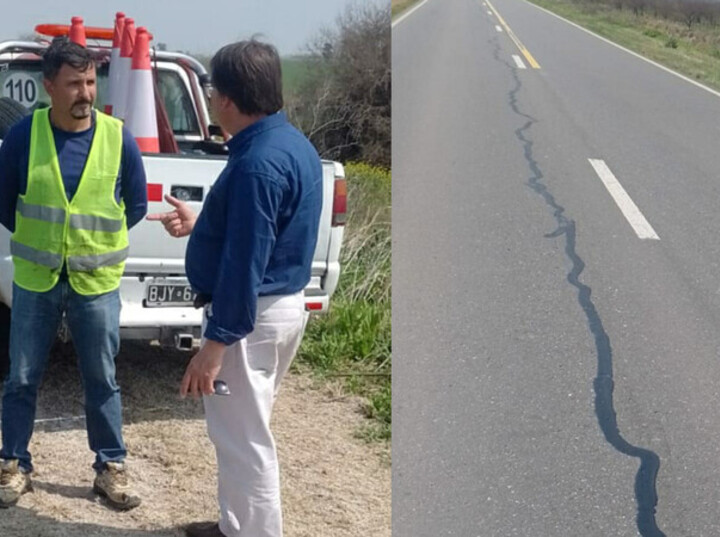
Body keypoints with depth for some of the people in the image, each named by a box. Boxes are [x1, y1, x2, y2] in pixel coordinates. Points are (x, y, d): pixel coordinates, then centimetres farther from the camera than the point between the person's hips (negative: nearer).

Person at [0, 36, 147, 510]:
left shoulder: (119, 139, -8)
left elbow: (137, 206, 6)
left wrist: (95, 239, 9)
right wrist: (40, 241, 10)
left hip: (97, 283, 0)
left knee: (102, 382, 9)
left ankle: (111, 468, 22)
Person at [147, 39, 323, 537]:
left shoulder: (258, 162, -25)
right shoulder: (290, 142, 7)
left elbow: (244, 264, -26)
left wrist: (215, 344, -23)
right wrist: (201, 225, 24)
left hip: (252, 316, -11)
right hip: (282, 303, 11)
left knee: (245, 440, 2)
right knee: (242, 433, 23)